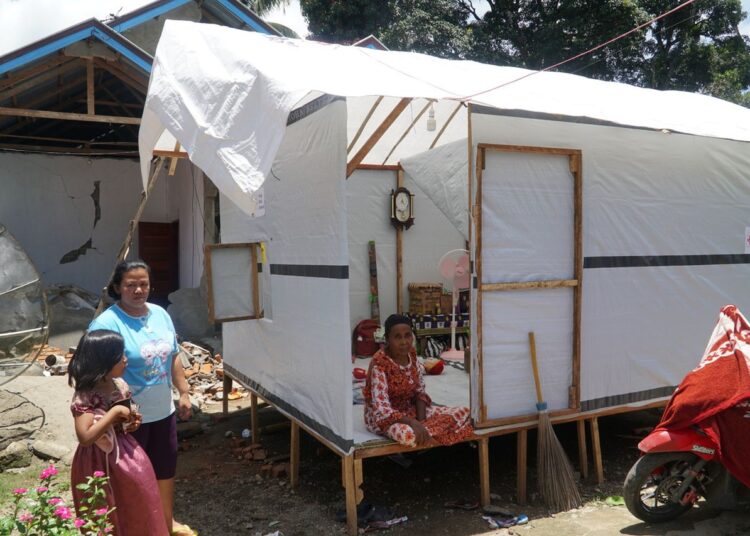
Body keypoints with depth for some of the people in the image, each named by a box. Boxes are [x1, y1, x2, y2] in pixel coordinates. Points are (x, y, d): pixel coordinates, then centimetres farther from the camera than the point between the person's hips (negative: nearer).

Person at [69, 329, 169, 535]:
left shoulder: (119, 385, -2)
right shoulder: (85, 397, -23)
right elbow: (85, 437, -31)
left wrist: (131, 422, -4)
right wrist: (114, 413, -29)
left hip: (126, 453, 7)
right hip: (100, 462, -7)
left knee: (136, 511, 20)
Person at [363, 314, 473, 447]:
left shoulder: (411, 355, -4)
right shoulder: (379, 364, -24)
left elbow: (420, 392, 2)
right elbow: (382, 410, -28)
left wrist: (421, 421, -14)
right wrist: (413, 423, -37)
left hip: (410, 410, 6)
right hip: (385, 418, -6)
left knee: (463, 413, -4)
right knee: (409, 434, -41)